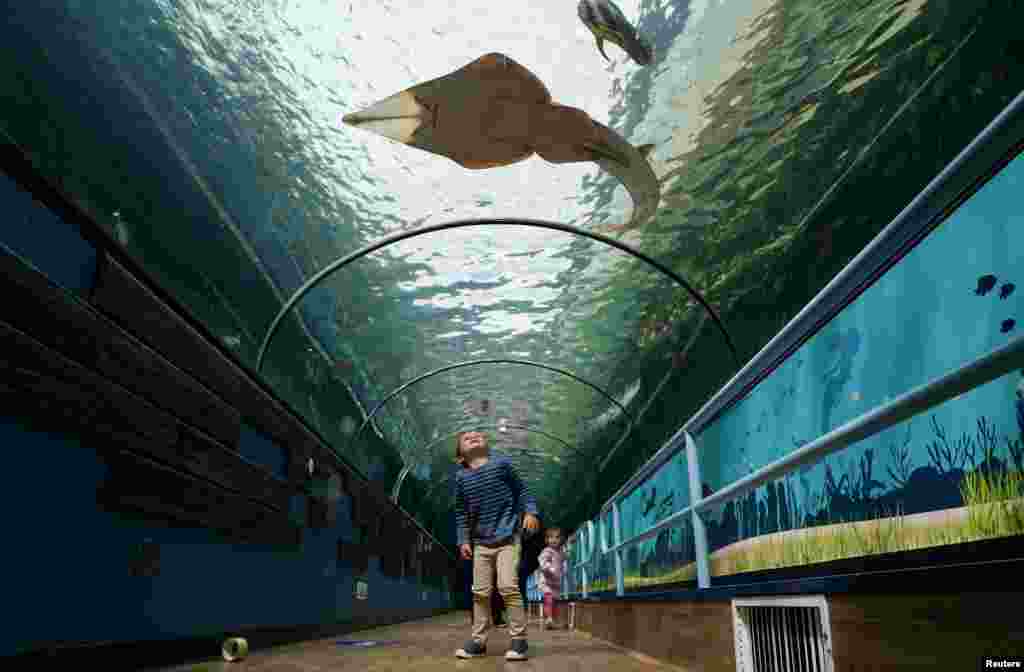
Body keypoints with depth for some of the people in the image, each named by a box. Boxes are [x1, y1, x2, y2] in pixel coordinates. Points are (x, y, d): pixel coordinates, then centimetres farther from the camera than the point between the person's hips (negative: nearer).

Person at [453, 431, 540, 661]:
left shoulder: (501, 464, -1)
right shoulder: (461, 477, 5)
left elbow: (521, 490, 4)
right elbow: (461, 512, 10)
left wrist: (530, 512, -9)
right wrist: (463, 540, 5)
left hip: (508, 537, -3)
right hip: (480, 542, 3)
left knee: (508, 586, -13)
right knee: (480, 592, 6)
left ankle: (518, 639, -3)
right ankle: (478, 641, 17)